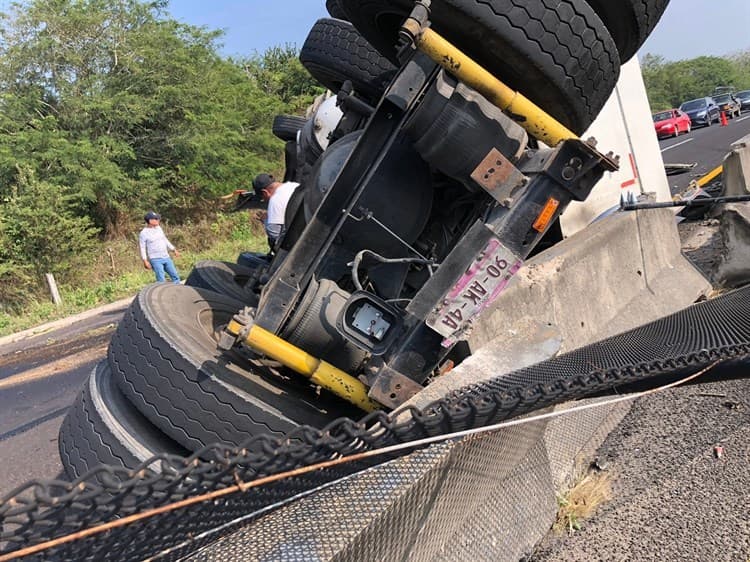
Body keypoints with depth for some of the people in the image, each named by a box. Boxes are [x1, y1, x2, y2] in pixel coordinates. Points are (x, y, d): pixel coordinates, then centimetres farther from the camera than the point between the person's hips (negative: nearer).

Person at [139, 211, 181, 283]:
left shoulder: (158, 228, 10)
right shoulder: (143, 233, -9)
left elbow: (165, 240, 21)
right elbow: (142, 249, -8)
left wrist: (174, 250, 23)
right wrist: (145, 261, -14)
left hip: (166, 258, 6)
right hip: (155, 260, -6)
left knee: (175, 277, 7)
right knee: (161, 280, -12)